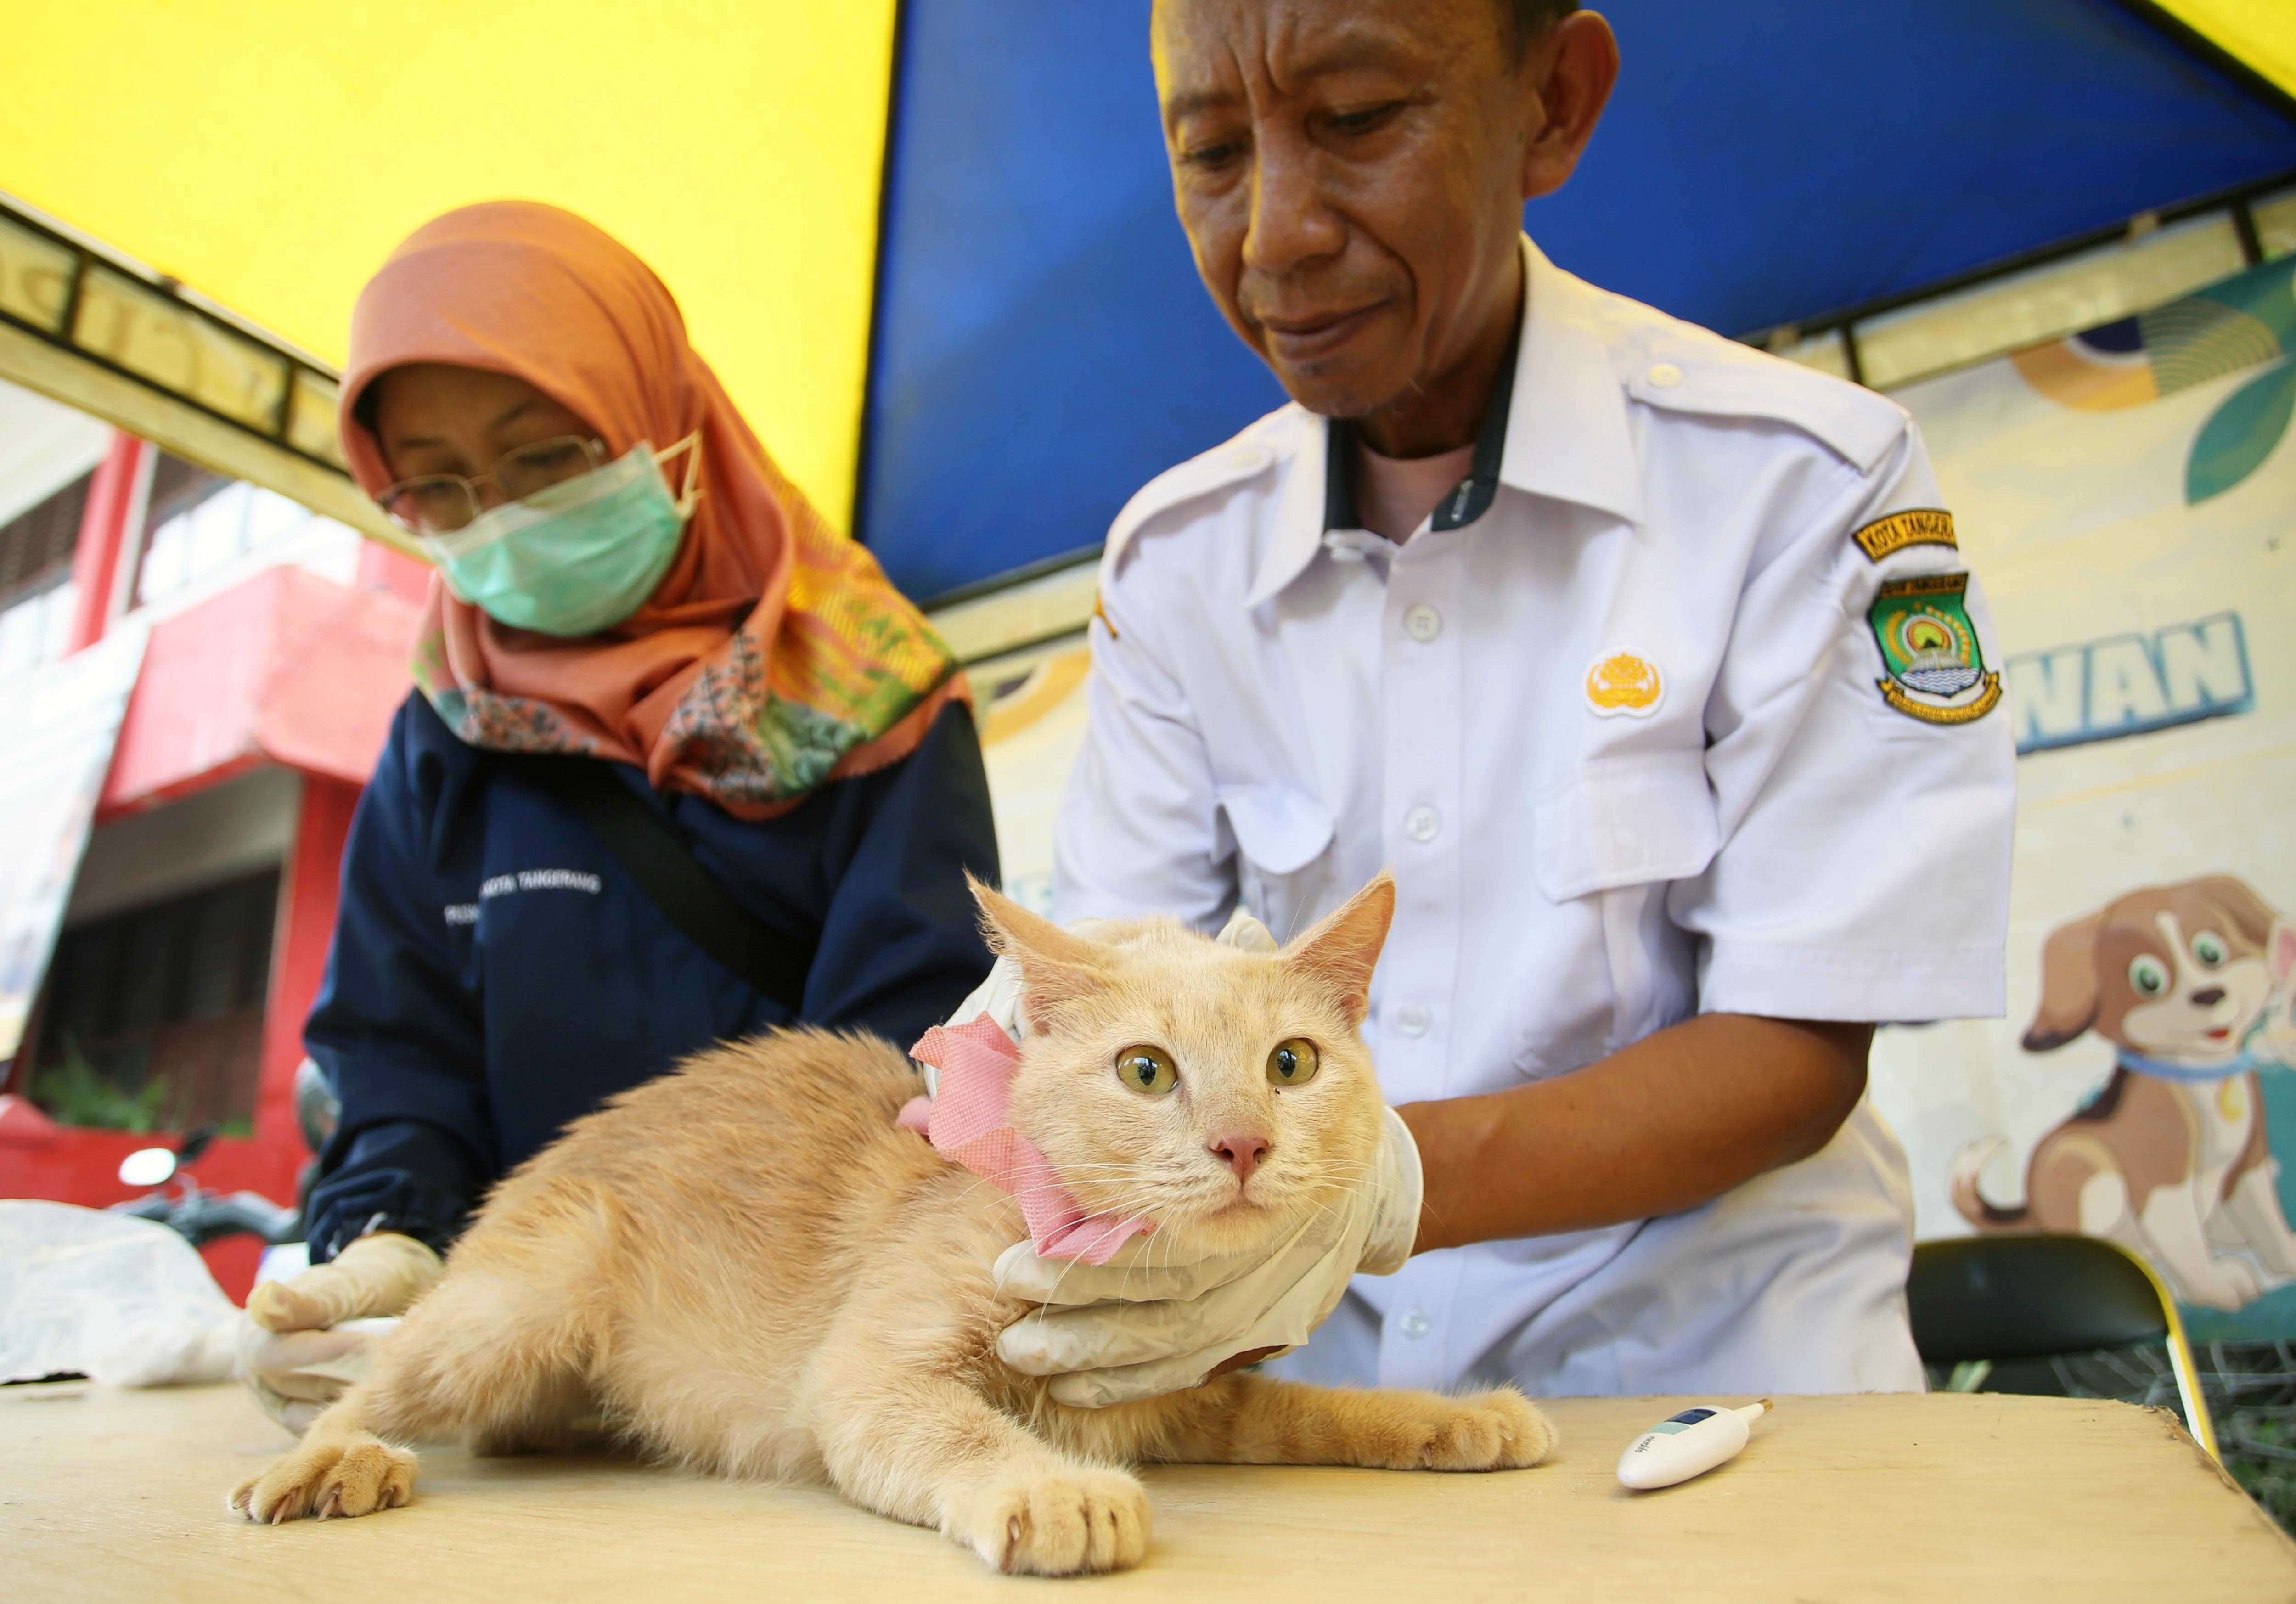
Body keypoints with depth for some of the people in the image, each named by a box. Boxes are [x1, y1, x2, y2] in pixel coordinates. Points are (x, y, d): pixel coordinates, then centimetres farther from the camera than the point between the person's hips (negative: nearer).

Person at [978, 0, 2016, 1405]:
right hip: (1330, 1373, 3)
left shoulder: (1802, 480, -9)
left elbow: (1799, 1056, -12)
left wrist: (1383, 1183, -28)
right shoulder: (1175, 556, 3)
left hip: (1704, 1351, -2)